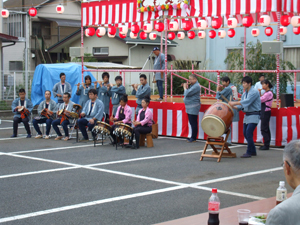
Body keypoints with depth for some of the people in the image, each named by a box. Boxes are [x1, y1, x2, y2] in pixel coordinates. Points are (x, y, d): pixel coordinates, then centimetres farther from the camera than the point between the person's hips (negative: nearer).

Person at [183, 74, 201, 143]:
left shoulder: (196, 86, -16)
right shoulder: (192, 85, 15)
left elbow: (187, 93, -22)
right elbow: (186, 94, 19)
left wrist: (185, 88, -5)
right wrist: (186, 87, 7)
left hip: (193, 107, -10)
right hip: (189, 107, 10)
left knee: (193, 123, -6)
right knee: (191, 122, 14)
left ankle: (193, 138, -2)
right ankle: (192, 137, 21)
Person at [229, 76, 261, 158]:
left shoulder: (254, 92, -14)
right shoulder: (244, 94, 12)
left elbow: (247, 101, -26)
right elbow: (241, 106, 10)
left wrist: (234, 103, -26)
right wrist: (233, 107, -9)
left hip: (254, 115, -9)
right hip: (247, 115, 9)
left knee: (248, 133, -15)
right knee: (245, 133, 9)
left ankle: (249, 152, -5)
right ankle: (253, 151, 22)